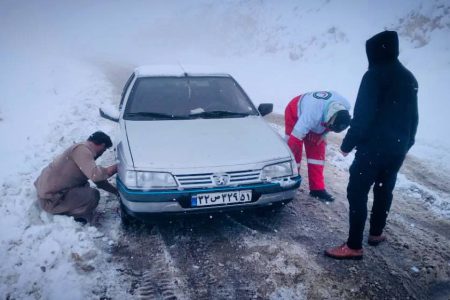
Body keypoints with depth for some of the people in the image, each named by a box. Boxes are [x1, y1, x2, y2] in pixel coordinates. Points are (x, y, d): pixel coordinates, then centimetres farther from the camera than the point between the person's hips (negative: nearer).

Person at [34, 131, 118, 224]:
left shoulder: (85, 150, 12)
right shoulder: (82, 150, -18)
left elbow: (99, 180, 19)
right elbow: (95, 175, -32)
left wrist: (116, 191, 18)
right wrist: (116, 167, -19)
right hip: (50, 199, -10)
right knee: (93, 195, -18)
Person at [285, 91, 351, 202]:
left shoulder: (346, 106, -27)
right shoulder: (313, 113, -47)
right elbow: (296, 137, -40)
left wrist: (324, 134, -10)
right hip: (295, 113, -5)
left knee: (317, 153, 2)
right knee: (294, 152, -10)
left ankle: (317, 188, 11)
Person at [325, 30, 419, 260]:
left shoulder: (374, 76, -13)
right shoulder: (409, 78, 12)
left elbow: (362, 116, -18)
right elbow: (413, 118, 18)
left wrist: (348, 144, -9)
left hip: (373, 148, -8)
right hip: (398, 149, 8)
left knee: (357, 193, -4)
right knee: (384, 190, 20)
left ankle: (354, 246, -2)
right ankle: (376, 233, 35)